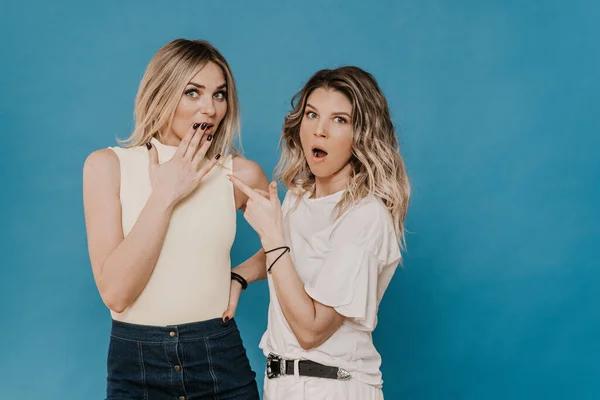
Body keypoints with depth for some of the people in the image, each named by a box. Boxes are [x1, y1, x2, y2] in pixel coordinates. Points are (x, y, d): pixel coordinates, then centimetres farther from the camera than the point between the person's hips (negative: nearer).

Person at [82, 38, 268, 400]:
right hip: (135, 360, -1)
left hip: (221, 360, 1)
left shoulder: (241, 174, -3)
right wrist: (164, 196, -16)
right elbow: (115, 292, -15)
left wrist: (239, 276, -2)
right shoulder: (107, 165, -5)